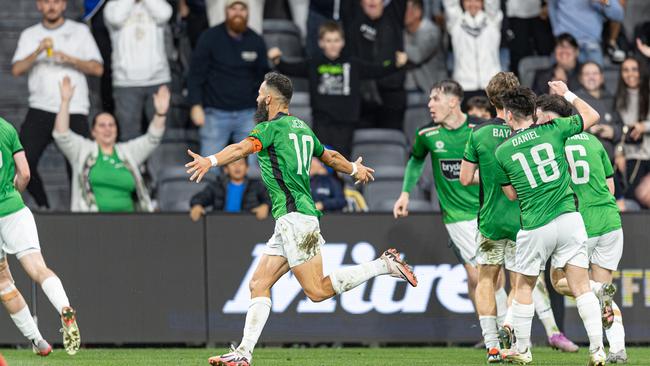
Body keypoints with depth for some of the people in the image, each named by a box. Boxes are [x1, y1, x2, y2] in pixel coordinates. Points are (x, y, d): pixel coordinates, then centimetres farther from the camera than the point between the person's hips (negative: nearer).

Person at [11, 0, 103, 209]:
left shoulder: (80, 32, 9)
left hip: (74, 111, -1)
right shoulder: (29, 35, 13)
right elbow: (17, 70, 0)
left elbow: (97, 69, 1)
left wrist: (69, 59, -14)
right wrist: (38, 52, -16)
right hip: (40, 110, 1)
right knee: (23, 161, -11)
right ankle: (42, 205, 8)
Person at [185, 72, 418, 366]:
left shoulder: (271, 128, -7)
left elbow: (243, 148, -26)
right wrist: (355, 169, 54)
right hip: (289, 222, 10)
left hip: (294, 217, -10)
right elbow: (330, 157, 34)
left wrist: (211, 161, -42)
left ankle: (384, 265, -7)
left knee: (318, 290, -9)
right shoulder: (302, 128, 19)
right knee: (259, 284, 6)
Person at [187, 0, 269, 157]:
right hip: (216, 113, -2)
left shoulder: (256, 42, 6)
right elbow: (196, 73, -3)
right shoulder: (210, 38, -2)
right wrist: (196, 106, -11)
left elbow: (263, 77, 12)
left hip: (247, 114, 2)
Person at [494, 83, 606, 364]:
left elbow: (511, 194, 11)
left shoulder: (502, 152, 0)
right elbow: (592, 116, 15)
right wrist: (568, 94, 26)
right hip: (569, 219, 1)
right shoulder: (553, 131, 0)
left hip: (535, 228, -1)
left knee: (524, 287, 18)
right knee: (582, 287, 3)